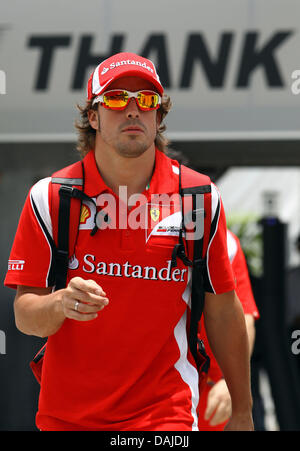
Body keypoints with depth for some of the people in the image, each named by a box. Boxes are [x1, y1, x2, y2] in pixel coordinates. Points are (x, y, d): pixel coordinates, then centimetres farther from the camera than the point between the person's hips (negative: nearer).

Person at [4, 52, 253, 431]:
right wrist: (60, 304, -26)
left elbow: (222, 313, 5)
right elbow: (25, 316, -4)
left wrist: (242, 413, 6)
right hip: (64, 416, 1)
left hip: (166, 414, -1)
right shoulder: (49, 197, -2)